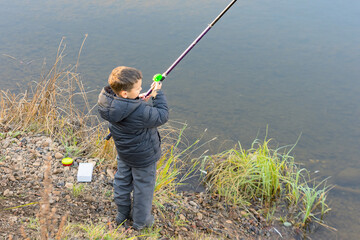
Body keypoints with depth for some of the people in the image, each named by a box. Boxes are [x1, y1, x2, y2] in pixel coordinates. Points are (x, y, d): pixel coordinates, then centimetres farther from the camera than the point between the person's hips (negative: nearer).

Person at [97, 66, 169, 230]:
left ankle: (122, 213, 48)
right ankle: (141, 220, 37)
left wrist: (138, 101, -8)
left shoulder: (108, 100, -19)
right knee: (143, 186, 16)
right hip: (144, 156, -7)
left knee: (122, 181, 26)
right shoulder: (140, 112, -38)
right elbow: (162, 116, -22)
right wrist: (157, 94, -15)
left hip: (123, 152, 7)